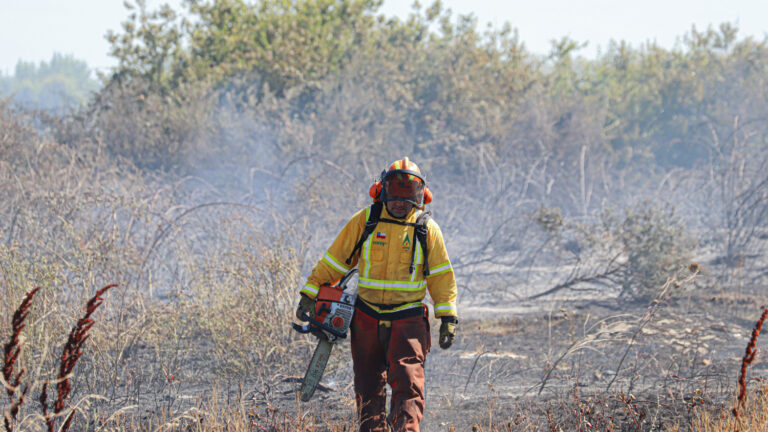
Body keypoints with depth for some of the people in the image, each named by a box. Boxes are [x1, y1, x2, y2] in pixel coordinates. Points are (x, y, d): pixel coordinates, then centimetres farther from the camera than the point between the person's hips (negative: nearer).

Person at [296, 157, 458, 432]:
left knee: (408, 385, -15)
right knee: (369, 388, 7)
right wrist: (310, 294, 5)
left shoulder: (427, 229, 1)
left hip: (407, 322, -2)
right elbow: (334, 261, 8)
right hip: (367, 321, 2)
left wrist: (448, 318, 1)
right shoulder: (364, 222, 2)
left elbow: (441, 277, 6)